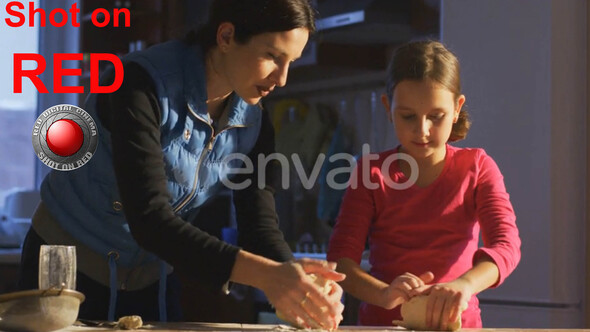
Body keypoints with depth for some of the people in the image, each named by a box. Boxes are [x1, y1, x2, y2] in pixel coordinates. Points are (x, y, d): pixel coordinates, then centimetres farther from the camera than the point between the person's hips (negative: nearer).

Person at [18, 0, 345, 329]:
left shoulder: (254, 125, -7)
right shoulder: (142, 85, -27)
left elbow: (261, 226, -13)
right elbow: (148, 219, -36)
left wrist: (296, 283, -35)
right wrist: (264, 275, -45)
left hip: (151, 281, 6)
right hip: (68, 269, -5)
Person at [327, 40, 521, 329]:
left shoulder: (477, 167, 7)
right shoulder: (371, 172, 7)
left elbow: (506, 245, -7)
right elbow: (340, 257, -3)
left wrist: (465, 284, -28)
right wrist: (383, 294, -24)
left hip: (454, 324, -2)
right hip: (382, 324, 2)